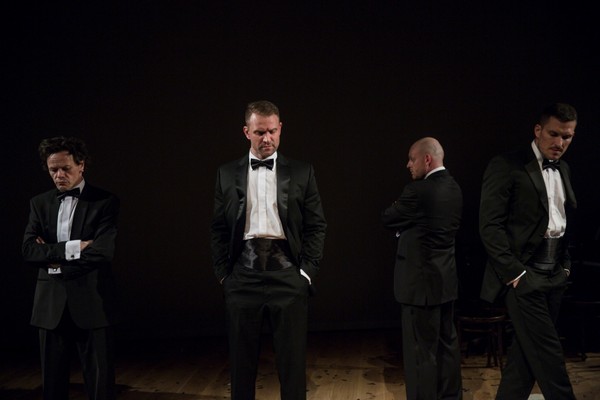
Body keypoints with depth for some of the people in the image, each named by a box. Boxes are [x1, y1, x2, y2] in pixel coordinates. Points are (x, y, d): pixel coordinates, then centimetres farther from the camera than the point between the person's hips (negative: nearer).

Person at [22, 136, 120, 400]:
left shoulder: (104, 201, -2)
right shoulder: (39, 203, 10)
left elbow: (103, 251, -14)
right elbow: (29, 250, -1)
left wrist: (53, 257, -8)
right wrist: (71, 248, -13)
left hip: (91, 302, -4)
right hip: (51, 304, 4)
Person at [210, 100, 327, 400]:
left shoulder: (302, 173, 5)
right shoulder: (227, 174, 8)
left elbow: (316, 226, 4)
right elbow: (219, 228, 9)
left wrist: (307, 270, -3)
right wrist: (222, 272, 2)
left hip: (287, 274, -1)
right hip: (243, 274, 1)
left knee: (292, 360, 5)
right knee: (242, 359, 9)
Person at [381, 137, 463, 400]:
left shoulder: (418, 190, -19)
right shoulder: (453, 188, 8)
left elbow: (387, 219, -7)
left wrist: (402, 222, 11)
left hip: (423, 280, -9)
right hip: (446, 278, 9)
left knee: (421, 350, -1)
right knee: (447, 342, 18)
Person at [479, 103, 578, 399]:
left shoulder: (563, 170, 14)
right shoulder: (507, 166, -9)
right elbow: (489, 225, -13)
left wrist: (565, 265, 11)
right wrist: (514, 272, -16)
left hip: (553, 275, 7)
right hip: (524, 275, -7)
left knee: (527, 351, 11)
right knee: (547, 353, -6)